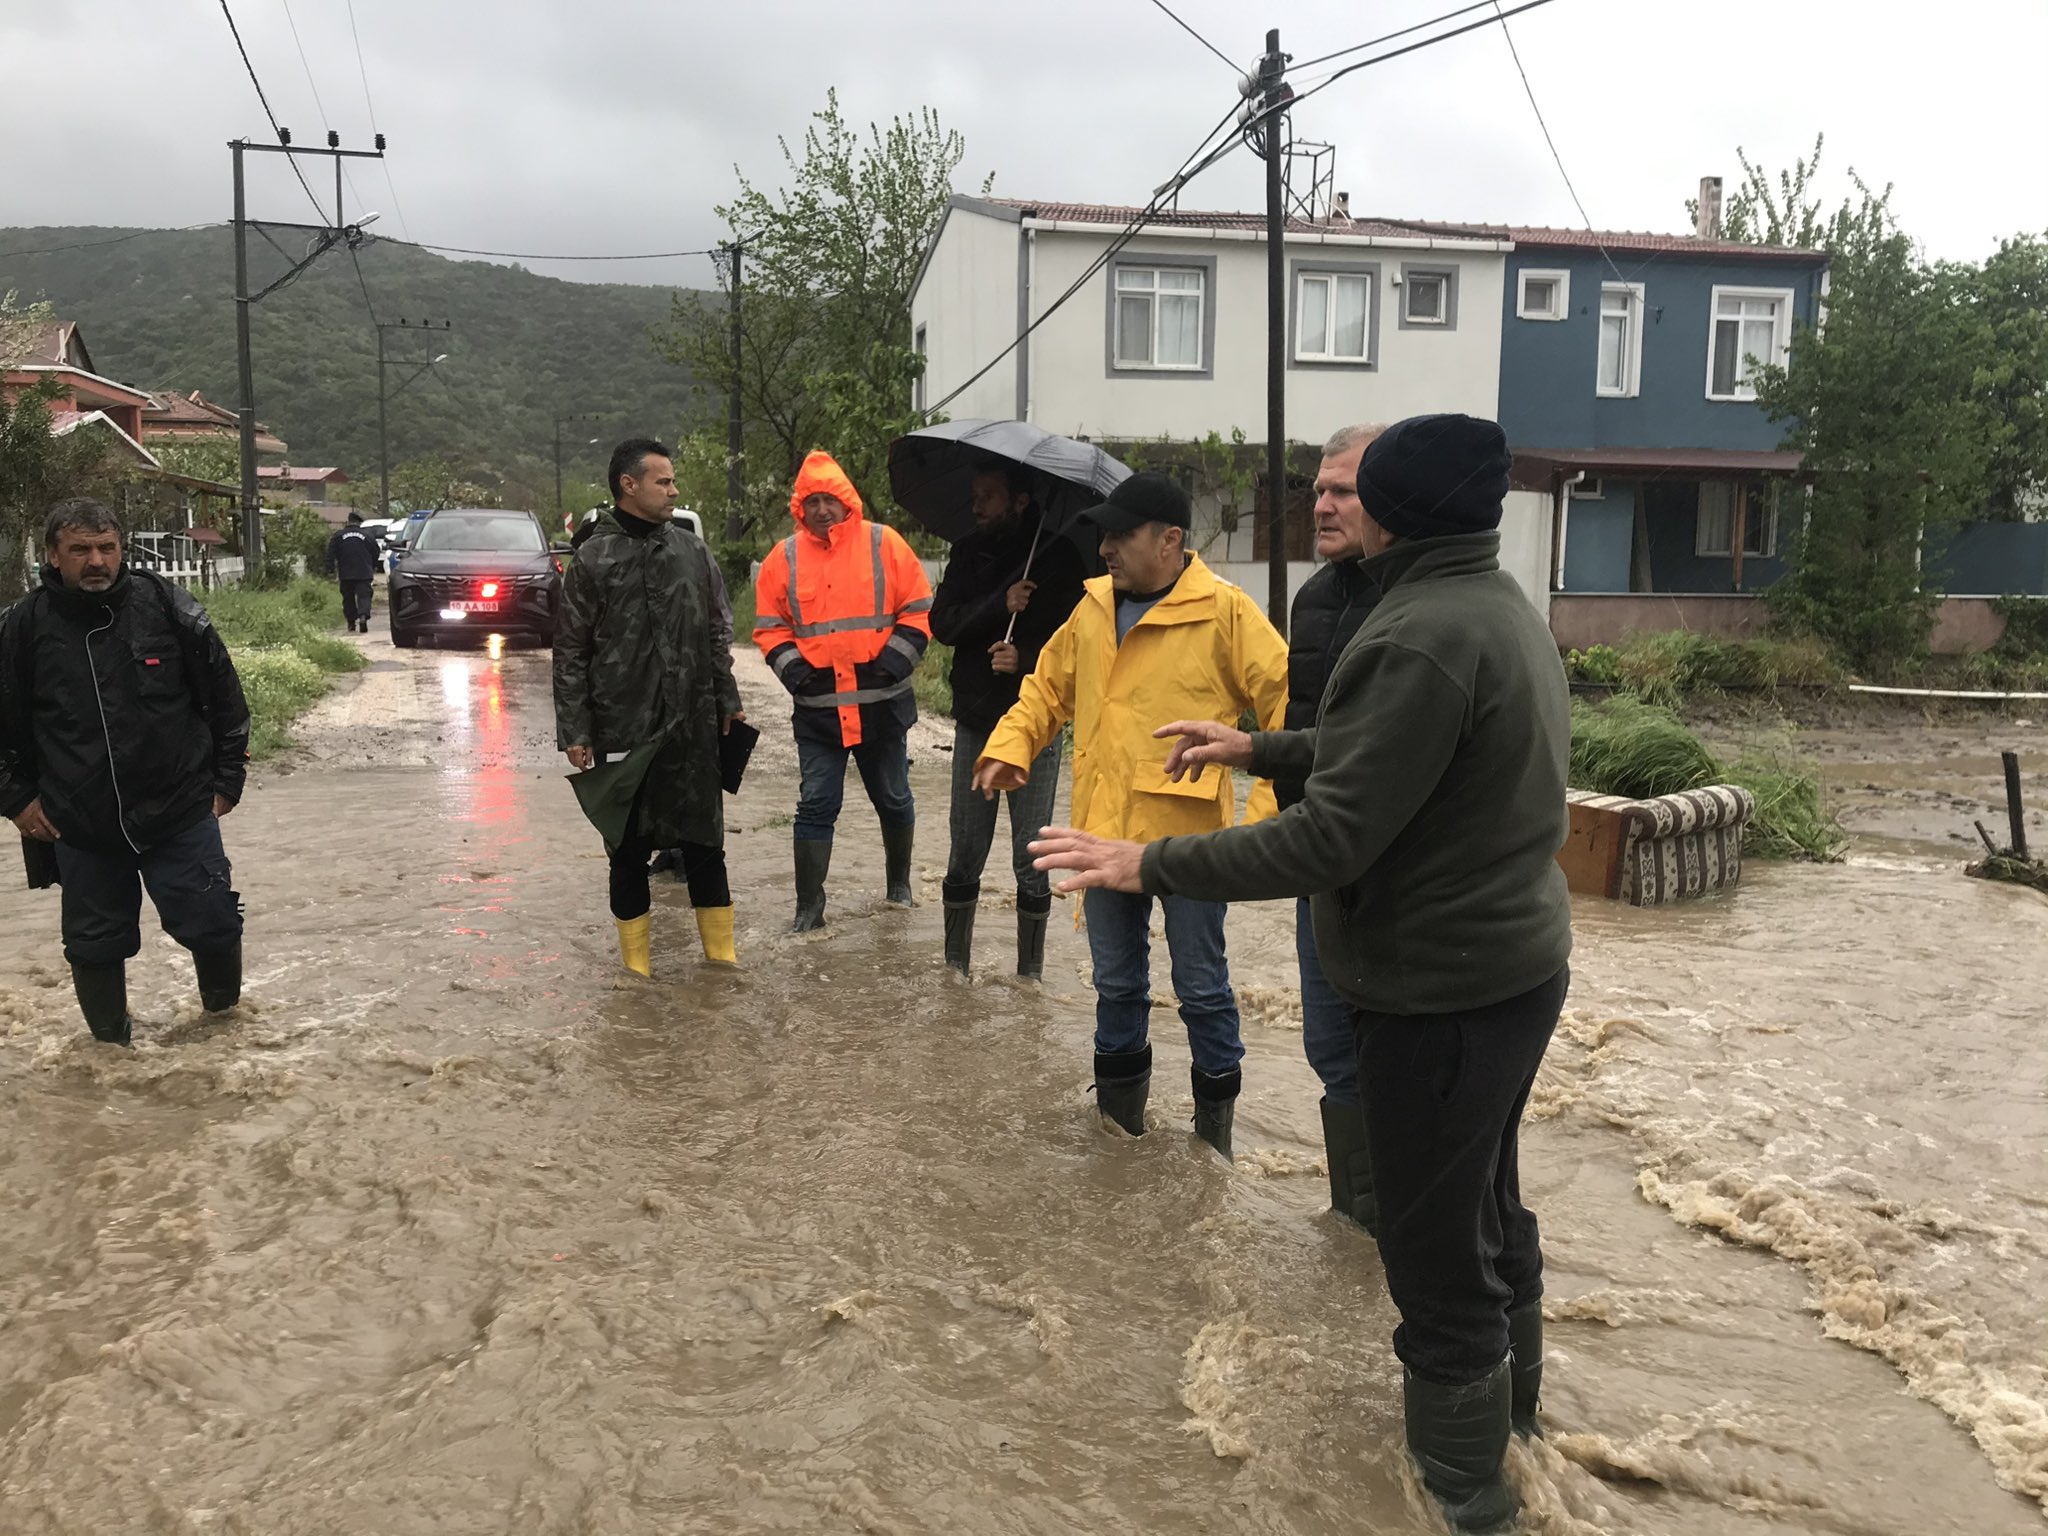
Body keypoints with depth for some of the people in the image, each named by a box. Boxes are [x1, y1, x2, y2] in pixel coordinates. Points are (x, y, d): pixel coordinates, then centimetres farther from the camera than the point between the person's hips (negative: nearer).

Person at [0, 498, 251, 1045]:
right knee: (95, 946, 13)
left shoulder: (166, 605, -6)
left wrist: (226, 780, 2)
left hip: (182, 815, -1)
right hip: (81, 832, 1)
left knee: (215, 926, 4)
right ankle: (111, 1044, 33)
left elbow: (224, 696, 2)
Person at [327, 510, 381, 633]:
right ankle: (363, 616, -29)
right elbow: (375, 553, 8)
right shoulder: (367, 535, 2)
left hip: (346, 574, 1)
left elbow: (331, 554, 0)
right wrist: (373, 568, 21)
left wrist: (333, 570, 4)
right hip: (364, 573, -1)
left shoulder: (338, 535, 2)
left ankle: (351, 622, 13)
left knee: (348, 598, 12)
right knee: (364, 596, -5)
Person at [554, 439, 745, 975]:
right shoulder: (591, 560, -1)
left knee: (703, 839, 7)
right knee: (628, 848, 8)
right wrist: (575, 732, -6)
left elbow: (715, 638, 14)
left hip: (692, 728, 2)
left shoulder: (694, 553, 9)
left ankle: (721, 950, 19)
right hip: (621, 731, -2)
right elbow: (570, 653, -1)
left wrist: (728, 703, 9)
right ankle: (636, 961, 20)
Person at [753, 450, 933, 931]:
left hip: (882, 703, 0)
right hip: (816, 707, 1)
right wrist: (790, 666, -6)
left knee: (893, 799, 14)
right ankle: (809, 905, 8)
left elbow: (918, 610, 1)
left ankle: (899, 882, 35)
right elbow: (770, 626, 9)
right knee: (816, 805, 1)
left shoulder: (883, 543, -2)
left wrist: (898, 656, -11)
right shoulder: (784, 557, 4)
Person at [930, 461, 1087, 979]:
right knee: (965, 855, 9)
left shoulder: (1060, 558, -5)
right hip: (975, 722, 3)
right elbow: (942, 623, -4)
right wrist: (1000, 605, -18)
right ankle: (955, 966, 22)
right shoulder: (969, 552, 6)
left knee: (1031, 859, 3)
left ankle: (1030, 974, 16)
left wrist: (1026, 660, -24)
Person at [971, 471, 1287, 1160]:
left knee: (1202, 988, 9)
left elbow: (1288, 704, -12)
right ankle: (1119, 1123, 37)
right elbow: (1049, 685, 16)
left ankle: (1214, 1133, 29)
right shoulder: (1094, 607, 7)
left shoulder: (1225, 612, -12)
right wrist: (1010, 745, 0)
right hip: (1105, 832, 6)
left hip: (1186, 835, -5)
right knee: (1116, 985, 19)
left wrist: (1272, 807, -17)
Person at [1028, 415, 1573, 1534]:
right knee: (1490, 1204, 27)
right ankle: (1508, 1399, 49)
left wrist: (1149, 866, -21)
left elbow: (1328, 841, -28)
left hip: (1443, 990, -10)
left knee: (1438, 1254, 6)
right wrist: (1257, 748, 19)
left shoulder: (1420, 636, -26)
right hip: (1520, 960, 10)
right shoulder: (1502, 606, 7)